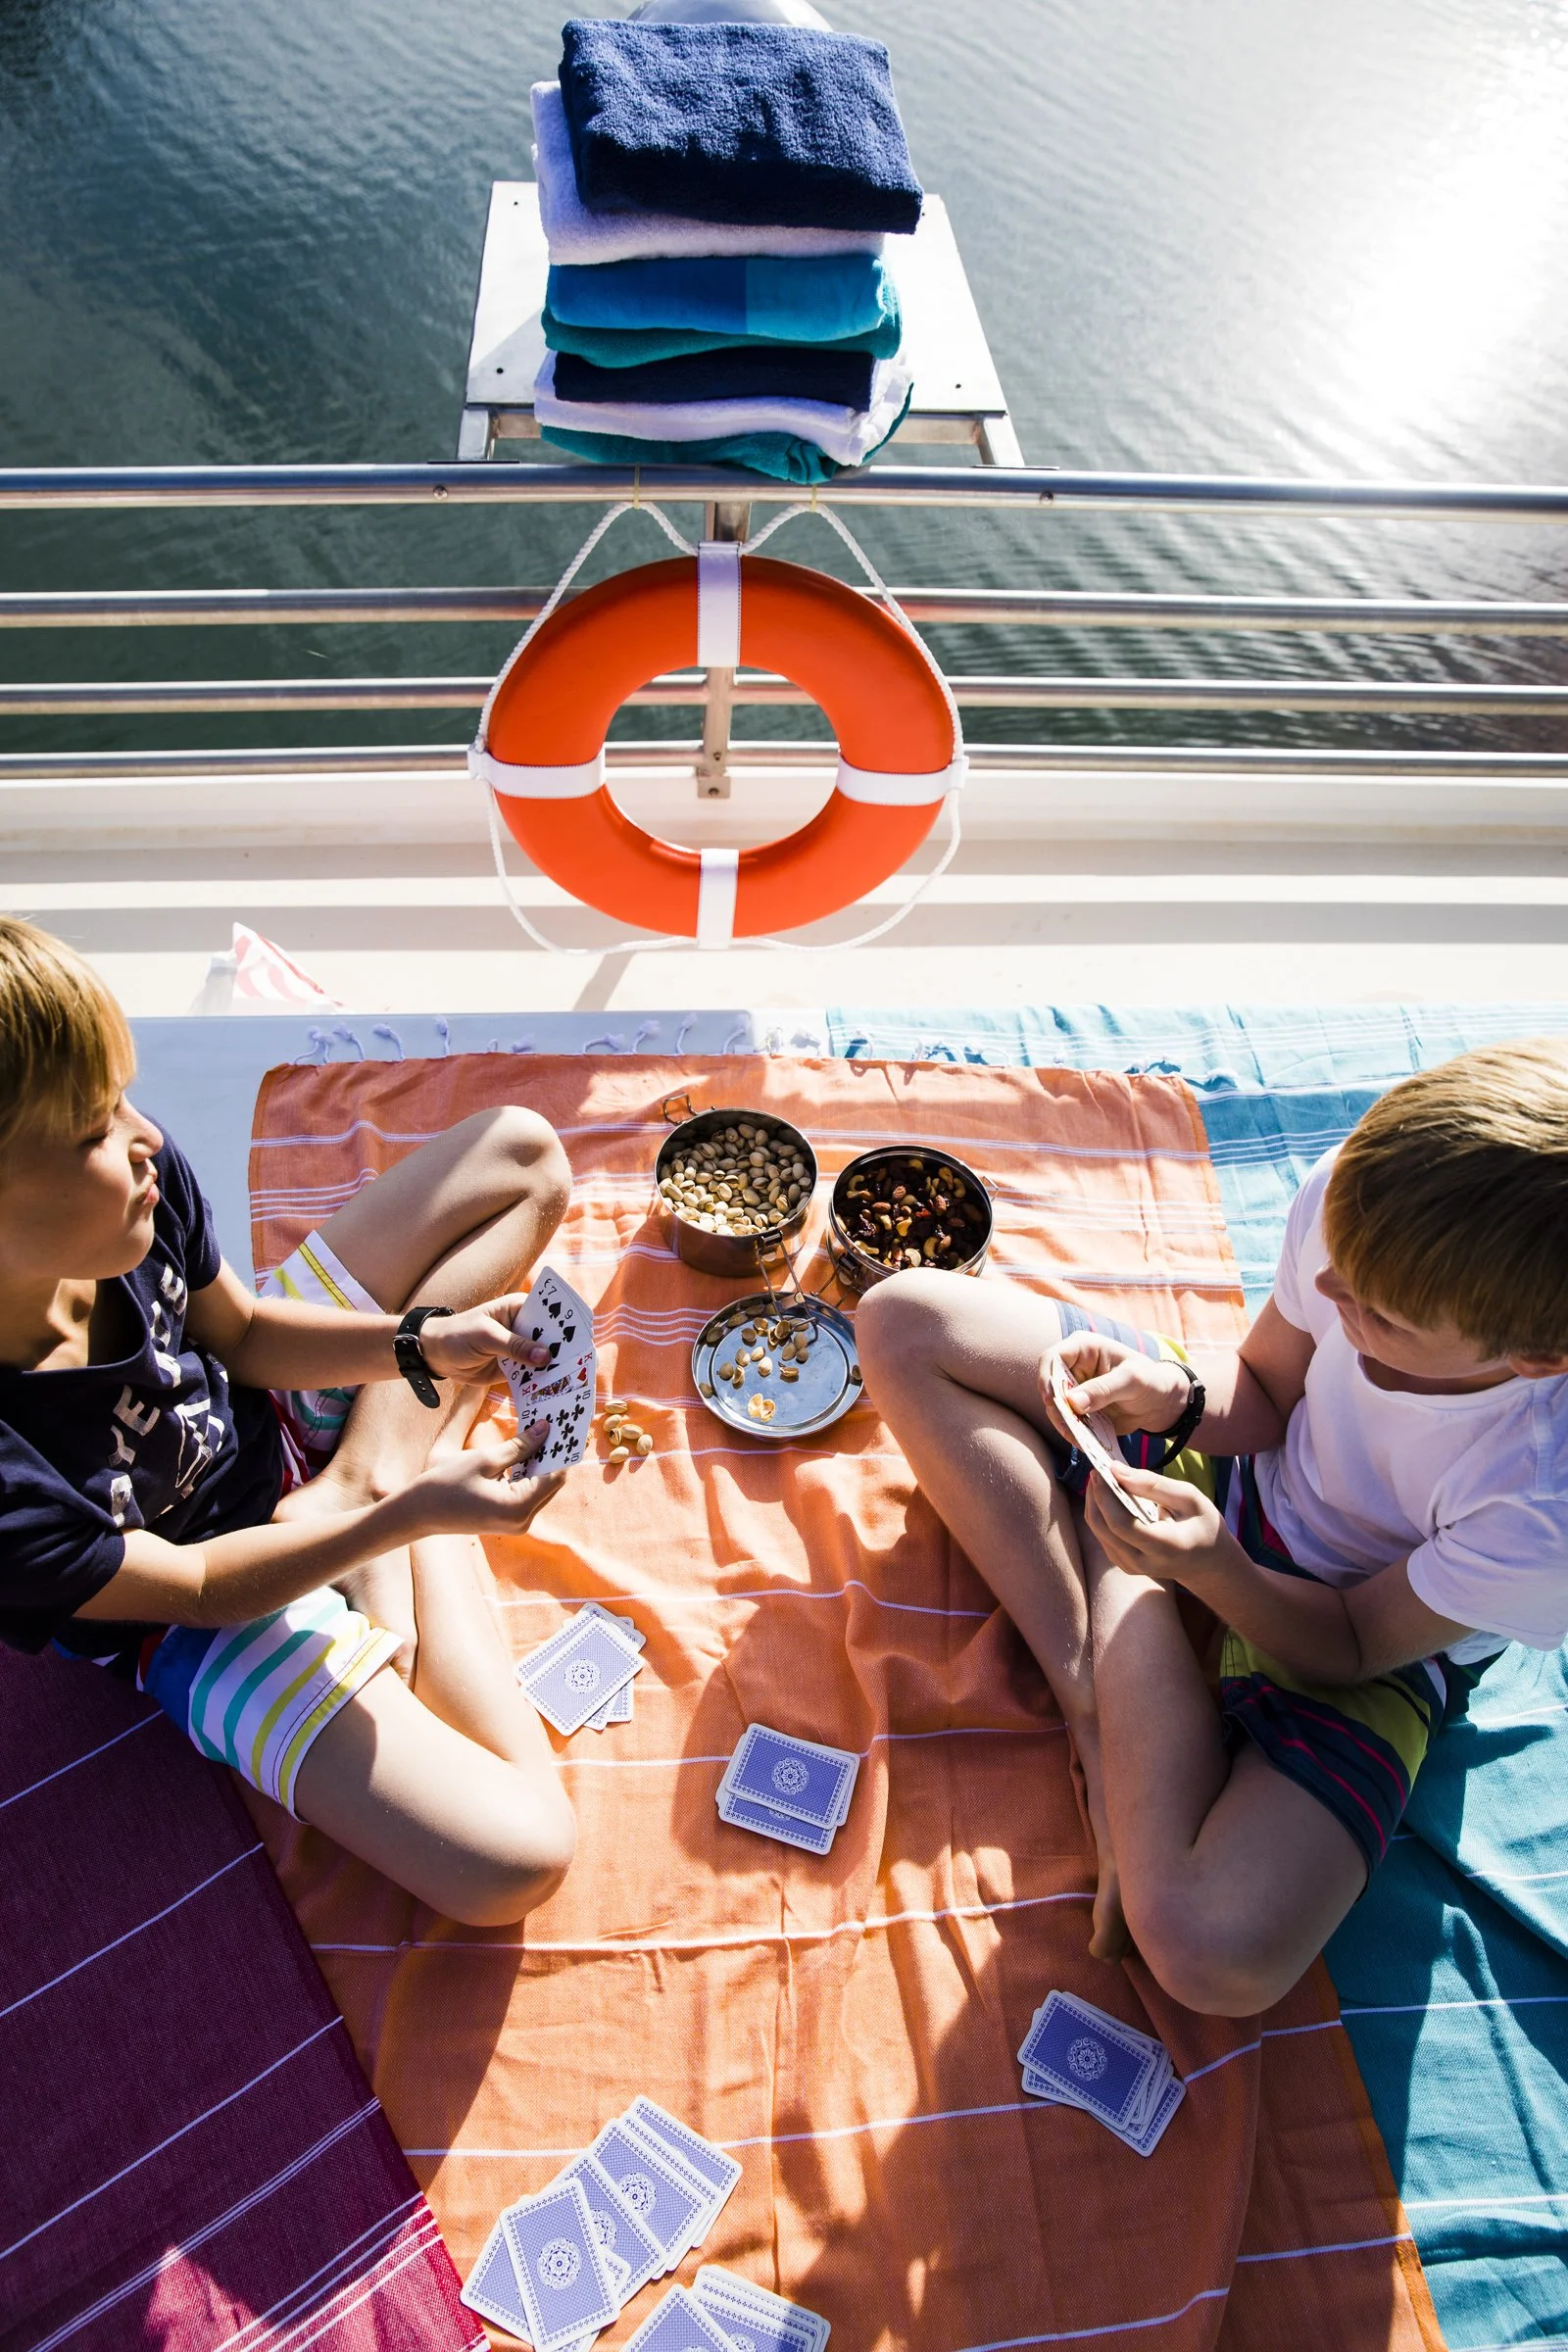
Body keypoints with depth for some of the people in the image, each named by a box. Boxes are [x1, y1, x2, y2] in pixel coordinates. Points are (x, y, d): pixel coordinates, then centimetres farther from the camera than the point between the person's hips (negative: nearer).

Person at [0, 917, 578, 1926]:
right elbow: (191, 1586, -20)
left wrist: (423, 1343, -18)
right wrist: (411, 1514, -28)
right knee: (513, 1860, -22)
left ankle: (362, 1474, -3)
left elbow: (241, 1331, -4)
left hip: (266, 1409, 6)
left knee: (519, 1151, 3)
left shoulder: (132, 1182, -25)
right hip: (208, 1612, -6)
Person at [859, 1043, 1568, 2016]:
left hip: (1374, 1638, -4)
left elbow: (1357, 1644, -17)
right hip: (1238, 1463, 5)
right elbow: (1263, 1388, -6)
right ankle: (1095, 1693, -10)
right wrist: (1176, 1397, -28)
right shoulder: (1357, 1193, -27)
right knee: (905, 1320, -11)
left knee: (1218, 1953, -31)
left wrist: (1210, 1565, -36)